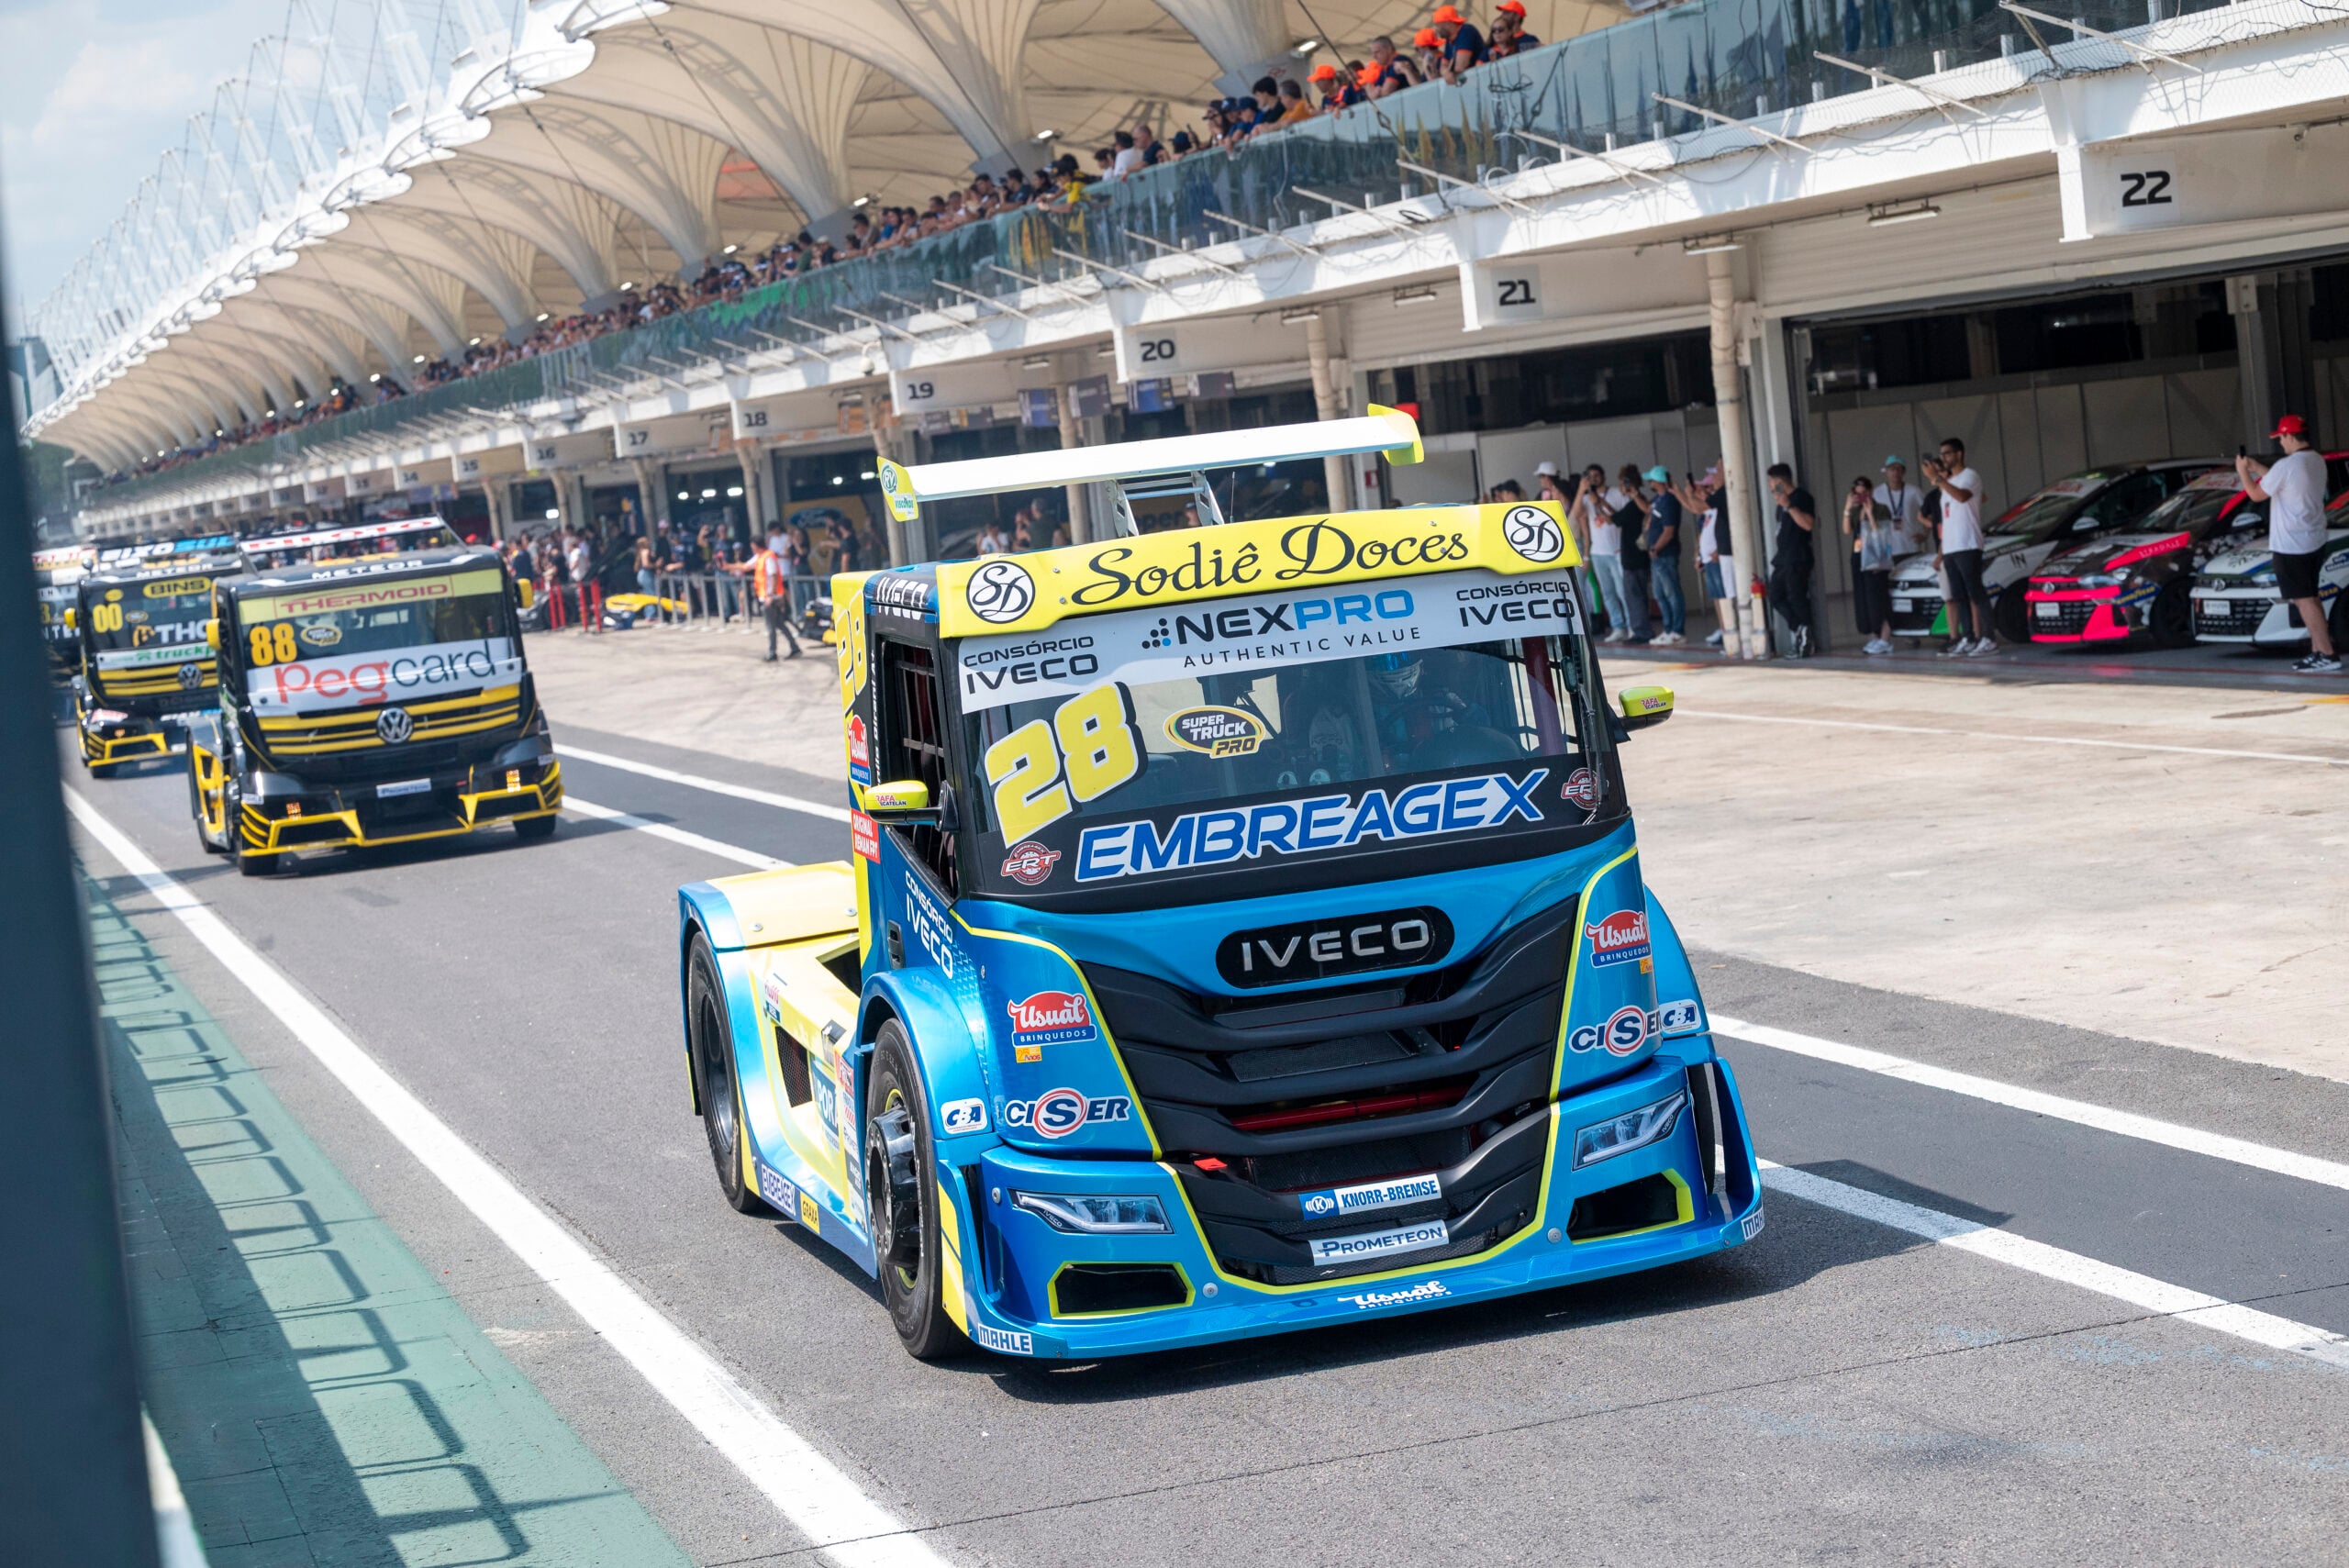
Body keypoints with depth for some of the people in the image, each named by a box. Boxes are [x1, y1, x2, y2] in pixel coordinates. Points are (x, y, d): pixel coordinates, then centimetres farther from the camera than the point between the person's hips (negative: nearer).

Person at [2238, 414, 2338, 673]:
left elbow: (2256, 494, -9)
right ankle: (2319, 649, 20)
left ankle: (2327, 655, -10)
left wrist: (2243, 472, 7)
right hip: (2314, 542, 9)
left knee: (2304, 600, -6)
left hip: (2290, 546, -9)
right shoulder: (2317, 462, 7)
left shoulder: (2287, 466, -21)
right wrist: (2256, 467, 23)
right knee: (2311, 597, 18)